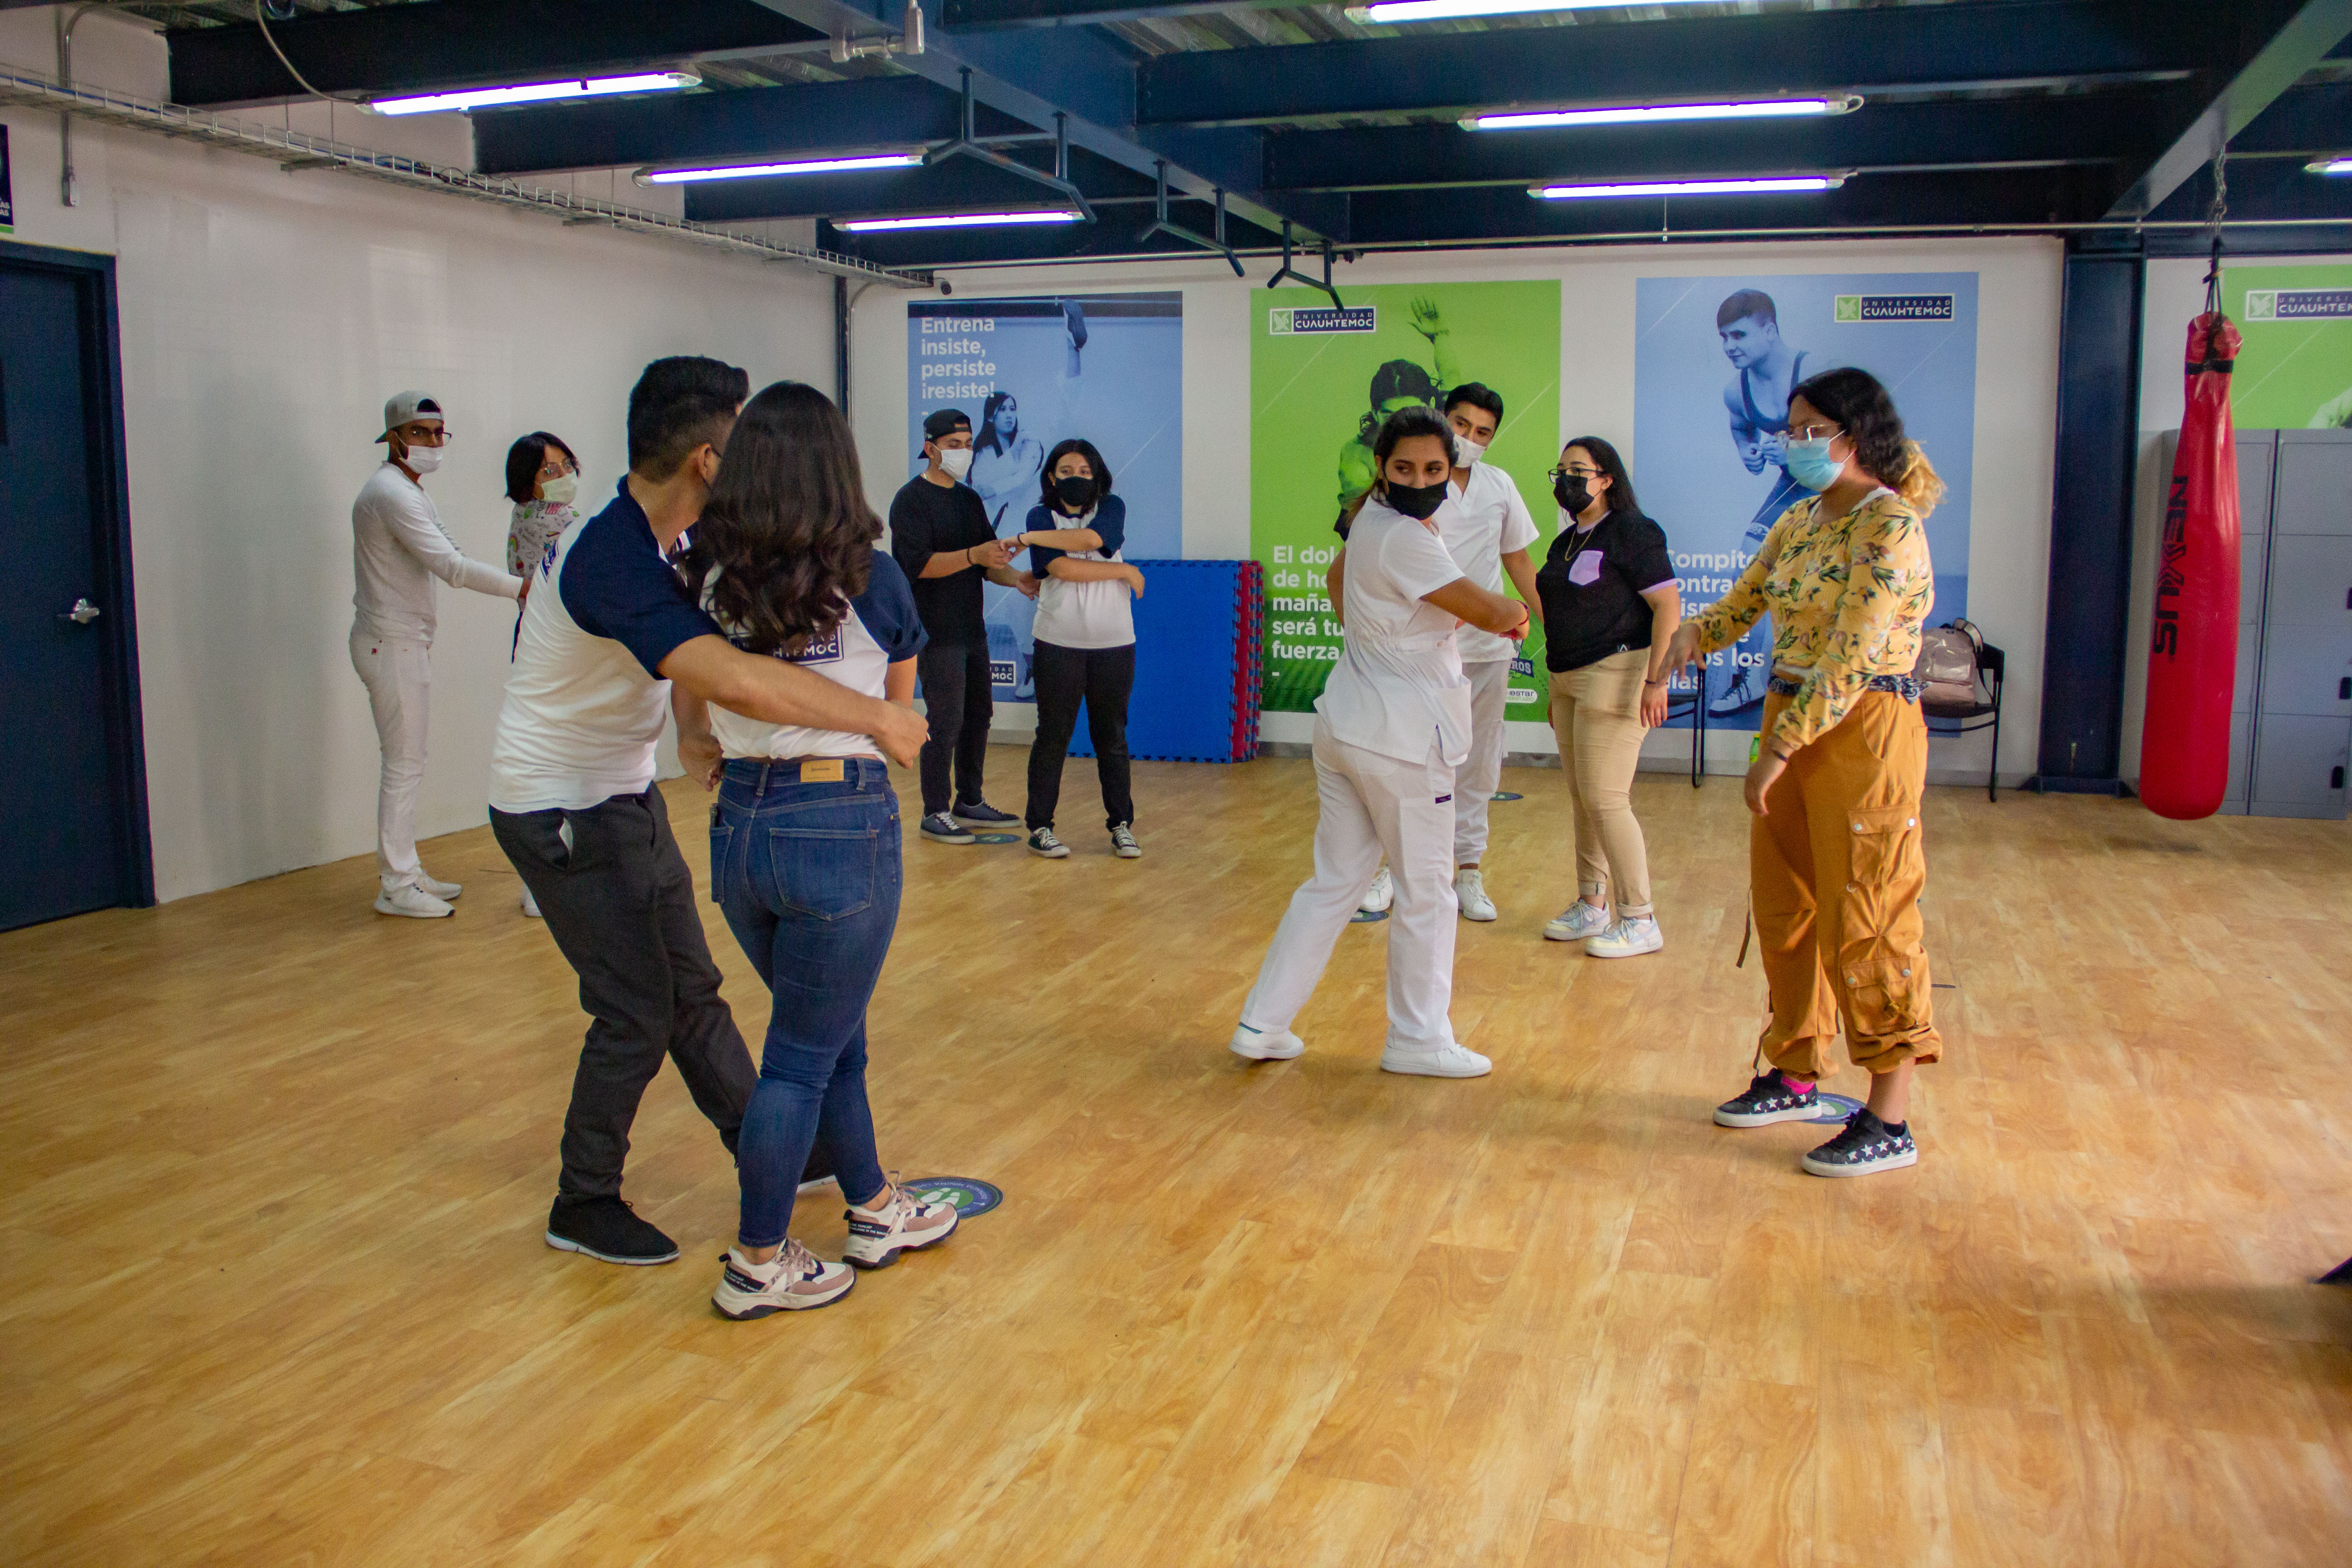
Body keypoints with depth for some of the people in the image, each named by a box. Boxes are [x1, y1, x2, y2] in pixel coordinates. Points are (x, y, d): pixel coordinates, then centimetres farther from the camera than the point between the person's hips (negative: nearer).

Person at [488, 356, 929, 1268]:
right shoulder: (612, 558, -31)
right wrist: (878, 719, -36)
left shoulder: (646, 539, 1)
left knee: (690, 988, 16)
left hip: (624, 797, 9)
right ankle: (583, 1207, 17)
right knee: (637, 1012, -1)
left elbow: (696, 668, 17)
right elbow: (731, 679, -45)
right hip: (563, 813, -9)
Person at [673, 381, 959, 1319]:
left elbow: (691, 725, 12)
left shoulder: (704, 577, 1)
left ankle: (876, 1212, 37)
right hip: (842, 826, -5)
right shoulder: (871, 579, -10)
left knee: (832, 1036, 21)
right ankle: (758, 1266, 19)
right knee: (803, 1057, 7)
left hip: (741, 823, 5)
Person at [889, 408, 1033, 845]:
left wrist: (1016, 579, -4)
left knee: (979, 715, 11)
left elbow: (988, 562, 17)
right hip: (937, 632, -8)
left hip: (972, 629, 8)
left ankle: (970, 802, 24)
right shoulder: (911, 499, -7)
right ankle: (935, 813, 2)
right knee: (946, 722, -7)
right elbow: (919, 564, -18)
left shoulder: (969, 499, 16)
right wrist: (974, 555, -29)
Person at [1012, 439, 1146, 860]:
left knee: (1112, 736, 7)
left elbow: (1090, 539, -16)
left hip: (1114, 643, 1)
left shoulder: (1112, 508, 6)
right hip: (1058, 643, -1)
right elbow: (1061, 568, -13)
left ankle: (1121, 826, 15)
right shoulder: (1042, 516, 4)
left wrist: (1030, 537, -9)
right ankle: (1040, 826, 9)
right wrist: (1124, 571, -9)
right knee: (1053, 735, 1)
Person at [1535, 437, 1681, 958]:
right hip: (1571, 679, 9)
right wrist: (1557, 690, 21)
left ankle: (1640, 921, -2)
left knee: (1605, 799, -10)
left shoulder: (1632, 533, -10)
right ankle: (1592, 906, 20)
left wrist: (1656, 680, -23)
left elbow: (1669, 606, -15)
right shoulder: (1566, 543, 17)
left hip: (1617, 676, -9)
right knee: (1582, 799, 11)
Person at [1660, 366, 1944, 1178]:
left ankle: (1890, 1120, 5)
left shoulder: (1890, 524, -15)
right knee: (1783, 908, 15)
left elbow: (1852, 658, -21)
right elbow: (1744, 601, 15)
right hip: (1791, 718, 9)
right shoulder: (1799, 521, 11)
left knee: (1861, 921, -5)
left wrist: (1780, 751, -22)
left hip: (1863, 731, -9)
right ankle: (1795, 1077, 30)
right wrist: (1694, 631, -8)